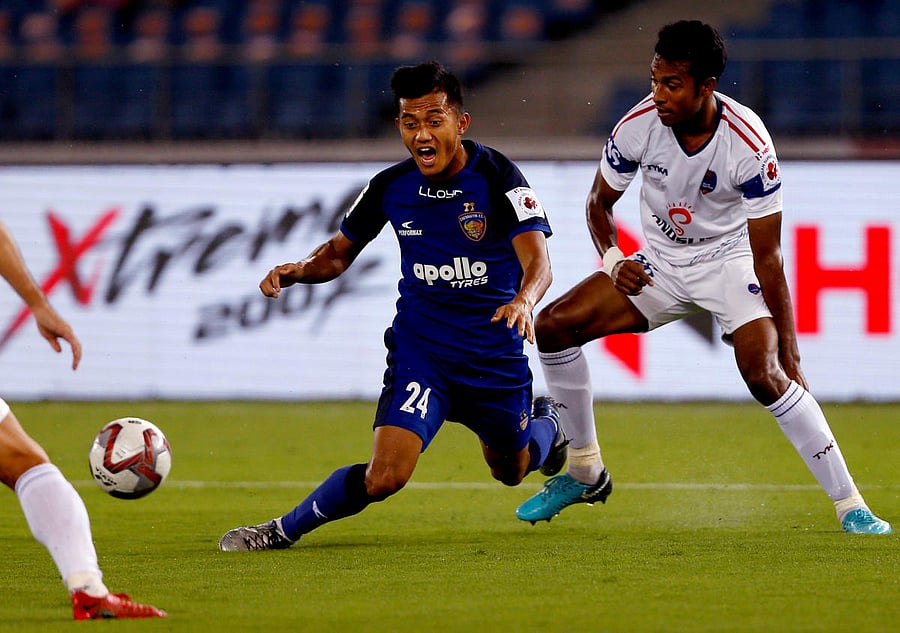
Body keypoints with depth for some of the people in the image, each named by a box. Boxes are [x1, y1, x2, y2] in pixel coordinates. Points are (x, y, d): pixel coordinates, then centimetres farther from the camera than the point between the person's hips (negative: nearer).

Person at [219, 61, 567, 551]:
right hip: (419, 349, 0)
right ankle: (283, 532, -1)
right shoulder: (390, 187, -7)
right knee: (385, 475, -22)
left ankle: (545, 423, 59)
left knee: (511, 470, 23)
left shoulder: (497, 177, -16)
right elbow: (339, 252, 9)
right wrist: (298, 270, -13)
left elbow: (537, 260, -25)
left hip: (496, 354, 0)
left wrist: (524, 299, -48)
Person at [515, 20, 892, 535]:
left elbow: (768, 259, -22)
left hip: (730, 260, -5)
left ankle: (852, 507, -19)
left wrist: (789, 355, -23)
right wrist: (614, 260, -17)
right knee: (554, 326, -9)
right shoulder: (639, 126, -18)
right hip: (660, 265, 5)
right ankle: (586, 473, 8)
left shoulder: (749, 145, -28)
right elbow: (600, 202, 3)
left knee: (765, 374, -28)